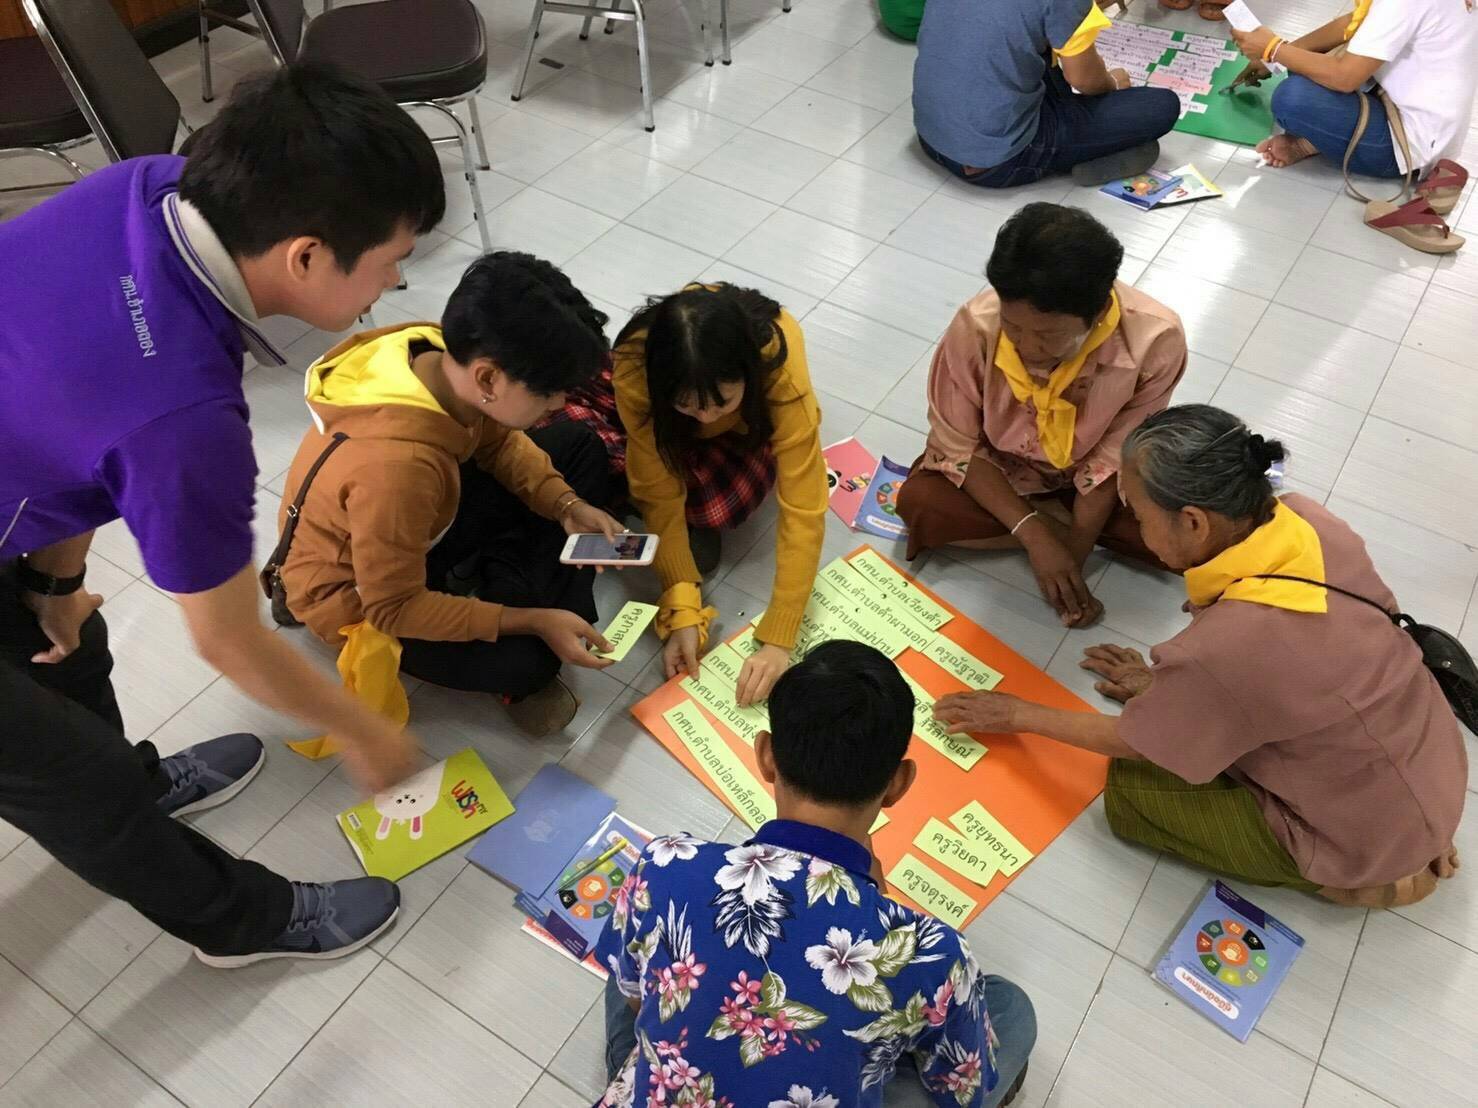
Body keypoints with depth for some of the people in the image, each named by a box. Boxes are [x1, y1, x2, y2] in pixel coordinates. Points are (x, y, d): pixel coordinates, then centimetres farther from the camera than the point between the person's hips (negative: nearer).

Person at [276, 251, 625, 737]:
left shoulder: (446, 358, -21)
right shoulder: (395, 466, -42)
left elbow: (498, 441, 1)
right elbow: (394, 609, -29)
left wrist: (565, 504, -14)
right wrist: (532, 620, -26)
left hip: (429, 522, 7)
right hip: (360, 596, -7)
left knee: (579, 447, 3)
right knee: (525, 661, -28)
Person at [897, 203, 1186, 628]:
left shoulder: (1154, 340, -32)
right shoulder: (975, 327, -33)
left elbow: (1114, 456, -19)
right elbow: (957, 447, -20)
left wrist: (1074, 551, -22)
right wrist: (1033, 534, -27)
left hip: (1094, 470, 0)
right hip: (1001, 467, 0)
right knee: (919, 502, -26)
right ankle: (1061, 519, -9)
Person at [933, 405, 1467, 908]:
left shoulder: (1225, 646, -36)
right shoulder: (1306, 517, -16)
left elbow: (1132, 743, -14)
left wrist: (1016, 713, -2)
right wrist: (1166, 683, 13)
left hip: (1374, 836, -7)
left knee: (1130, 786, -2)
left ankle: (1355, 874, 6)